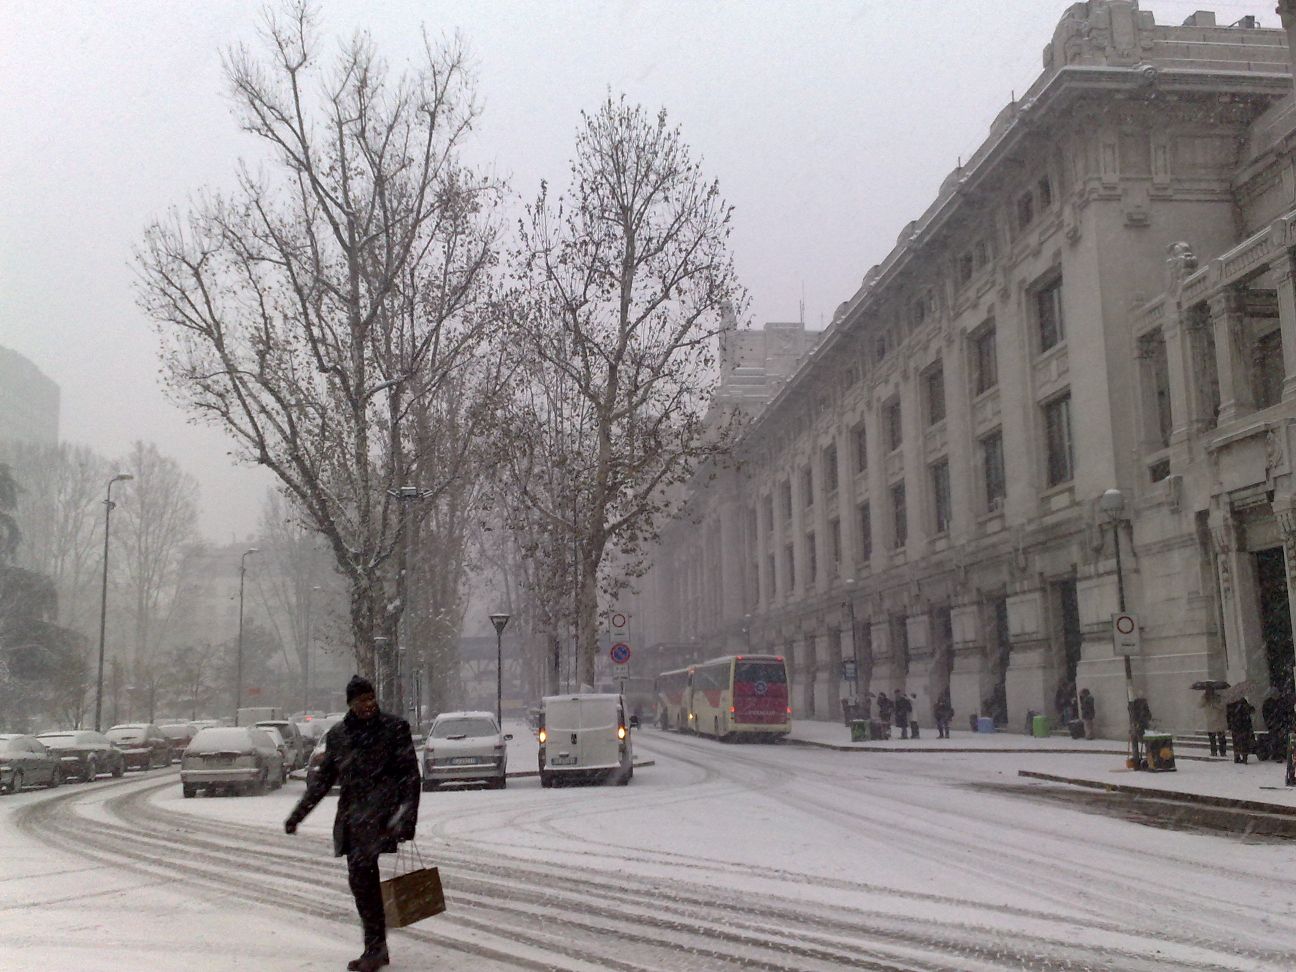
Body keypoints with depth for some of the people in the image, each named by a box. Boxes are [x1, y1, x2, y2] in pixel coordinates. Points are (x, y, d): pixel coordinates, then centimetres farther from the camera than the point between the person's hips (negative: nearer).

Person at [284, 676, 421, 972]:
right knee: (360, 880, 6)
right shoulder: (337, 735, 12)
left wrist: (407, 818, -10)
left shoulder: (395, 728, 0)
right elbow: (323, 779, 20)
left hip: (379, 814, -5)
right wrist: (298, 814, 15)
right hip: (351, 818, 5)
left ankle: (375, 947, -5)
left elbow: (410, 776, -1)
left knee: (363, 877, -13)